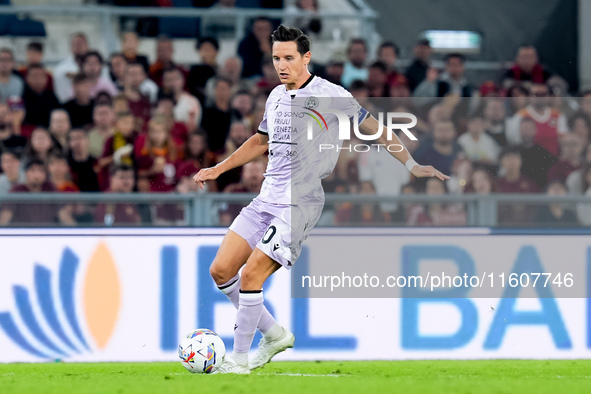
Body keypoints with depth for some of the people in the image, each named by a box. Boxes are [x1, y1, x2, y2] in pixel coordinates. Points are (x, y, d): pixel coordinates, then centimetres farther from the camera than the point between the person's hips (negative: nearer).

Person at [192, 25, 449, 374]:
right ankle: (274, 334, 15)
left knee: (251, 275, -17)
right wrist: (218, 169, 30)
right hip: (266, 198, 7)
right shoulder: (276, 97, 14)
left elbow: (373, 128, 0)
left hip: (301, 204, -7)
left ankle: (239, 359, -4)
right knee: (221, 270, 0)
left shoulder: (330, 95, -7)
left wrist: (411, 165, -5)